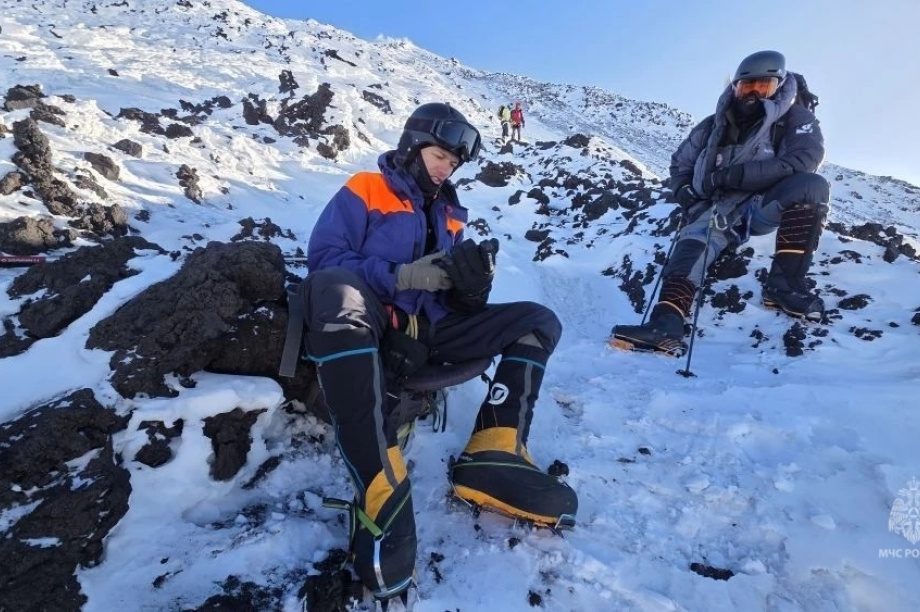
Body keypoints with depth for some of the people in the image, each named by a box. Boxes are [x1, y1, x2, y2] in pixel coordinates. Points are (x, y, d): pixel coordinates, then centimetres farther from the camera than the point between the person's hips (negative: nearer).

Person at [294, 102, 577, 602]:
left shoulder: (447, 213, 22)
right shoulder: (364, 190, 7)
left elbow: (454, 295, 15)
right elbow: (322, 258, -7)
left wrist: (472, 279, -10)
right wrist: (402, 276, -19)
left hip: (428, 329, 6)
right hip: (373, 327, -5)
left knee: (538, 321, -3)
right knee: (336, 291, -39)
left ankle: (492, 456, -25)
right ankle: (379, 491, -43)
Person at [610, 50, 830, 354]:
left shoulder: (795, 119, 5)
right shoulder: (713, 126, 14)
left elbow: (802, 161, -14)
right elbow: (680, 162, 24)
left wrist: (736, 174, -23)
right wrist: (684, 191, 2)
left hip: (761, 205, -1)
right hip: (715, 209, 1)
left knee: (812, 186, -29)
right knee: (694, 240, -31)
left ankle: (784, 283, -25)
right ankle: (666, 323, -51)